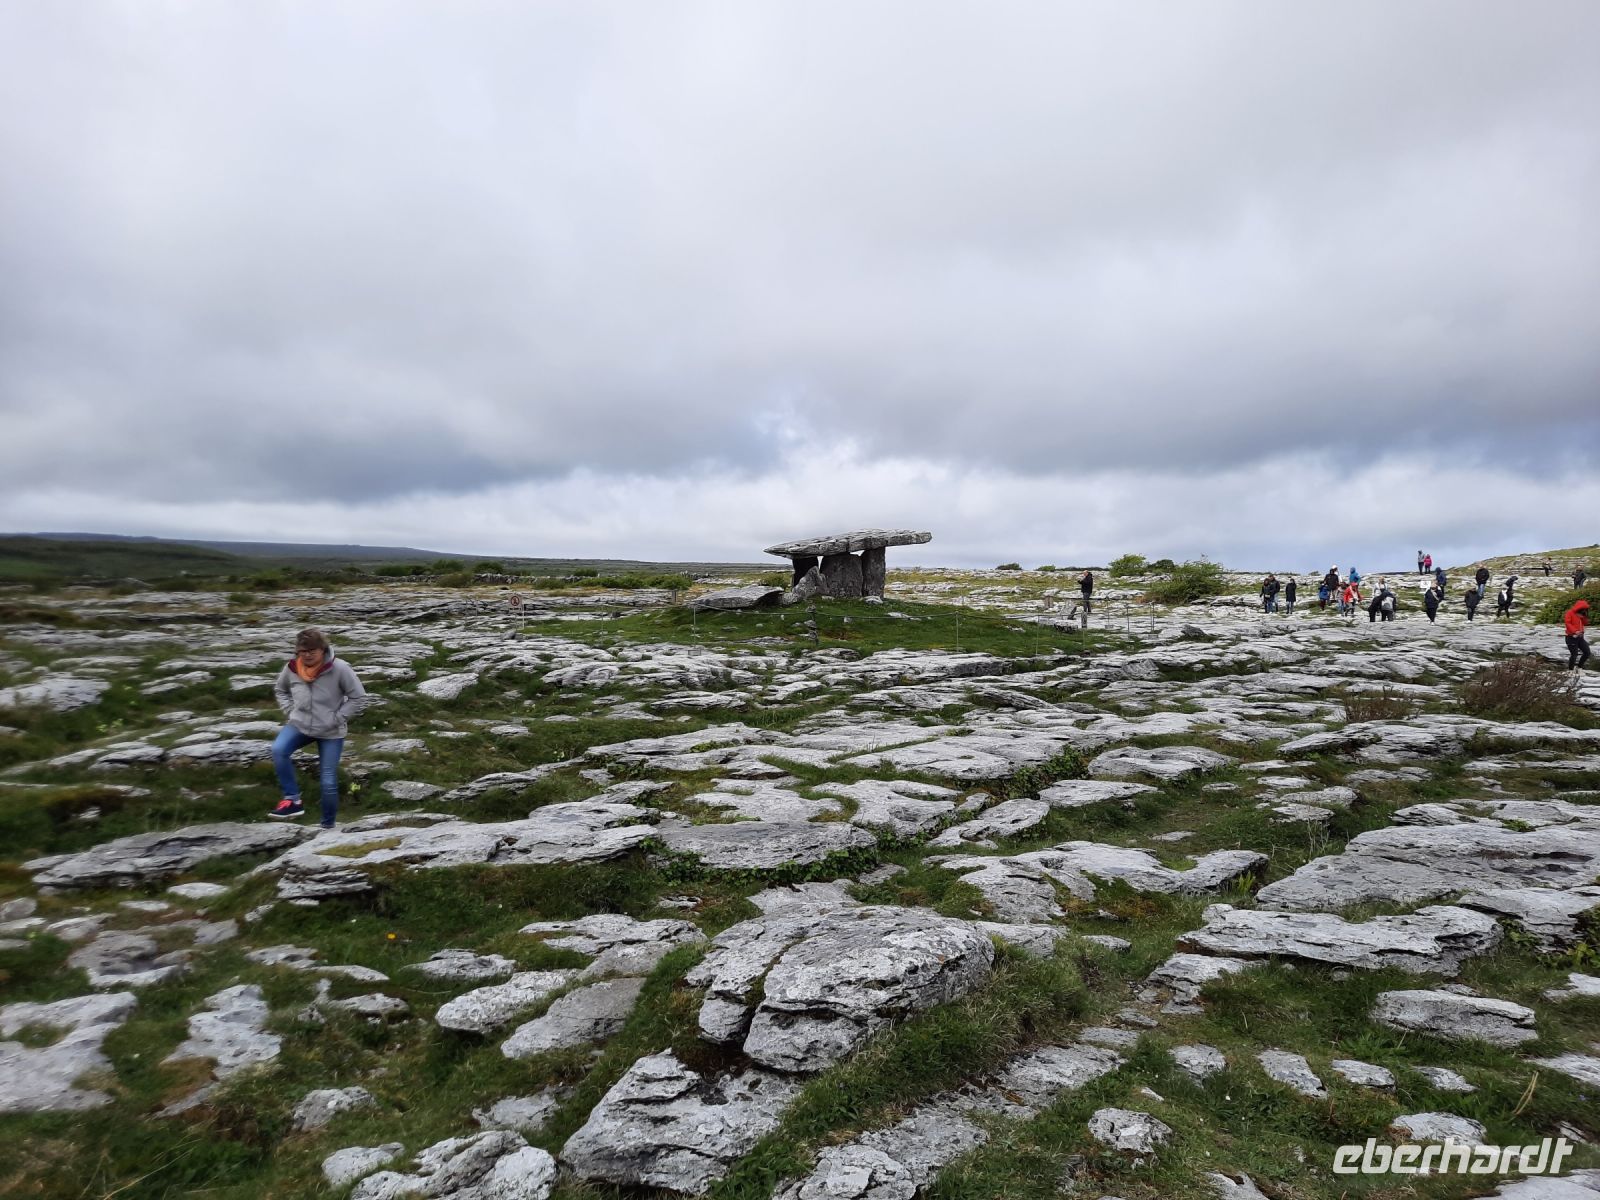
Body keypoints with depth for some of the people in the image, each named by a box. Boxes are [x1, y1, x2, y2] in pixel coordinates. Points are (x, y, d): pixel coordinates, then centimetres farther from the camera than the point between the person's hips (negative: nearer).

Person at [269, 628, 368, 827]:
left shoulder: (339, 668, -19)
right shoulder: (292, 668, -8)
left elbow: (359, 698, -12)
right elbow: (279, 689, 15)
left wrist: (336, 719, -16)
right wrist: (290, 711, 1)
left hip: (331, 732, -3)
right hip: (300, 725, 3)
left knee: (328, 783, 0)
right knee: (278, 750, -29)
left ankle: (328, 825, 20)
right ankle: (292, 800, -17)